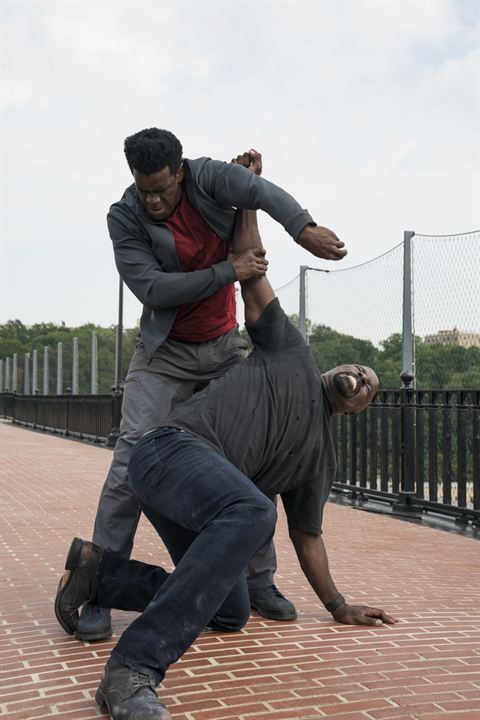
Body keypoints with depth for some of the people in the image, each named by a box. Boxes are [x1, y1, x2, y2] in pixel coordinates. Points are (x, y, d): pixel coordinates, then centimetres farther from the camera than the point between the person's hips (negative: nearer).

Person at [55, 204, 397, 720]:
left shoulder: (320, 453, 28)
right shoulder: (291, 351, 17)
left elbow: (307, 538, 29)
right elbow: (251, 274, 16)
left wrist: (340, 608, 28)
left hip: (206, 496, 8)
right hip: (174, 447, -8)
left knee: (230, 615, 2)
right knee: (252, 512, -37)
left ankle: (97, 572, 16)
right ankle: (133, 667, -41)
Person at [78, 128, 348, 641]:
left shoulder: (206, 177, -10)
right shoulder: (124, 217, -12)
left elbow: (258, 190, -28)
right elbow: (152, 289, -21)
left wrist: (302, 227, -48)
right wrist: (228, 271, -25)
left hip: (225, 348, 2)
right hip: (165, 354, -2)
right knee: (133, 458, -13)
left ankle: (259, 580, 12)